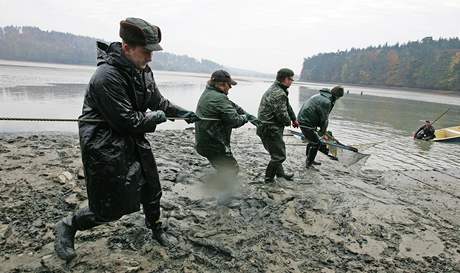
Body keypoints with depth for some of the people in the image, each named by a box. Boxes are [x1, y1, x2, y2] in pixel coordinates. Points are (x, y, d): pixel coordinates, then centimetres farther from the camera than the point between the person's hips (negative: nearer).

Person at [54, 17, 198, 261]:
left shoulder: (143, 70, 0)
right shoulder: (107, 77, -26)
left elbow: (157, 101, 15)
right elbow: (127, 121, -25)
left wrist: (183, 113, 9)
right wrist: (157, 117, -11)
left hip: (134, 141, 8)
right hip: (106, 148, -8)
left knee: (151, 190, 17)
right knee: (111, 208, 2)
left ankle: (155, 228, 42)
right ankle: (67, 226, 30)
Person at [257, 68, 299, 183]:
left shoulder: (274, 89, 14)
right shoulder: (279, 94, -22)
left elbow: (287, 106, 24)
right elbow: (282, 114, -22)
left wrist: (294, 119, 34)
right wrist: (289, 122, 0)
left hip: (266, 127, 11)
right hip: (271, 129, -11)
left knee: (276, 153, 23)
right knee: (279, 155, 0)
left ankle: (280, 173, 39)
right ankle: (269, 178, 14)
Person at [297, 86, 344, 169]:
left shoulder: (320, 96, 13)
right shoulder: (326, 102, -19)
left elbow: (323, 116, 17)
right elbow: (324, 119, -12)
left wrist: (322, 131, 18)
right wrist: (322, 132, 4)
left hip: (302, 119, 10)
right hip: (306, 123, -10)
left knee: (312, 141, 22)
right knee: (316, 143, 0)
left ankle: (309, 160, 35)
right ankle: (309, 163, 11)